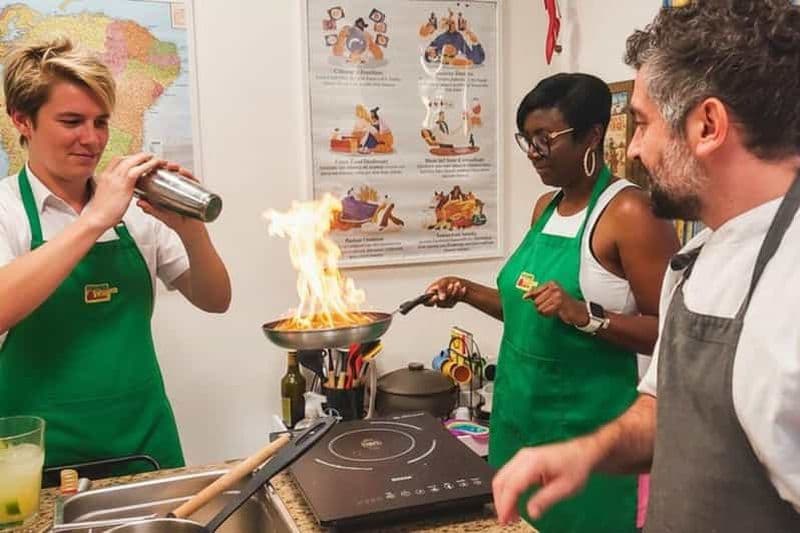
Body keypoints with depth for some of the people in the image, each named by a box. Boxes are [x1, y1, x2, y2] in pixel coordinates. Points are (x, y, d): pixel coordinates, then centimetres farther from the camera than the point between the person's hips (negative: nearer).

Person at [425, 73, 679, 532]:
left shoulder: (630, 211, -16)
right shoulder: (546, 206, 8)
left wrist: (585, 317, -29)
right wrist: (468, 292, 5)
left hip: (584, 419, -7)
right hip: (518, 406, 8)